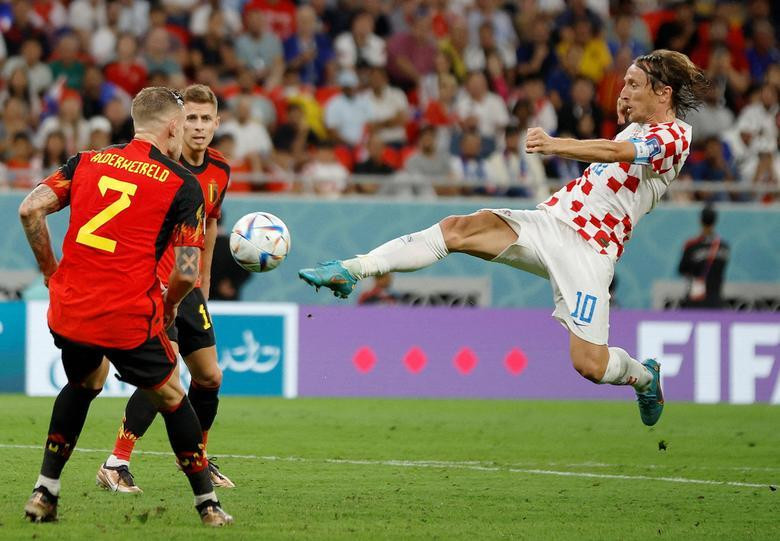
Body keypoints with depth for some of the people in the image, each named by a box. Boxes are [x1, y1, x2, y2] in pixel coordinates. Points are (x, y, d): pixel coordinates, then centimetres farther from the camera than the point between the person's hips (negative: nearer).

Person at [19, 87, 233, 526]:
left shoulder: (87, 161, 10)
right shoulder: (183, 185, -2)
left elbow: (31, 209, 1)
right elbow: (187, 272, -8)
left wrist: (51, 271, 12)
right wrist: (169, 306, 12)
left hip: (69, 310, 4)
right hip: (130, 318, -4)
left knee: (85, 383, 31)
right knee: (171, 398, 18)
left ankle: (44, 494, 24)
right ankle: (208, 505, 22)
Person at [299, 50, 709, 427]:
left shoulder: (674, 136, -7)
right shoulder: (637, 129, 21)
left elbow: (615, 152, -26)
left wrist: (556, 145, -42)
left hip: (588, 250, -8)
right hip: (548, 220, 8)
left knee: (588, 363, -15)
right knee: (460, 228, -17)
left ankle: (644, 375, 21)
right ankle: (352, 271, -23)